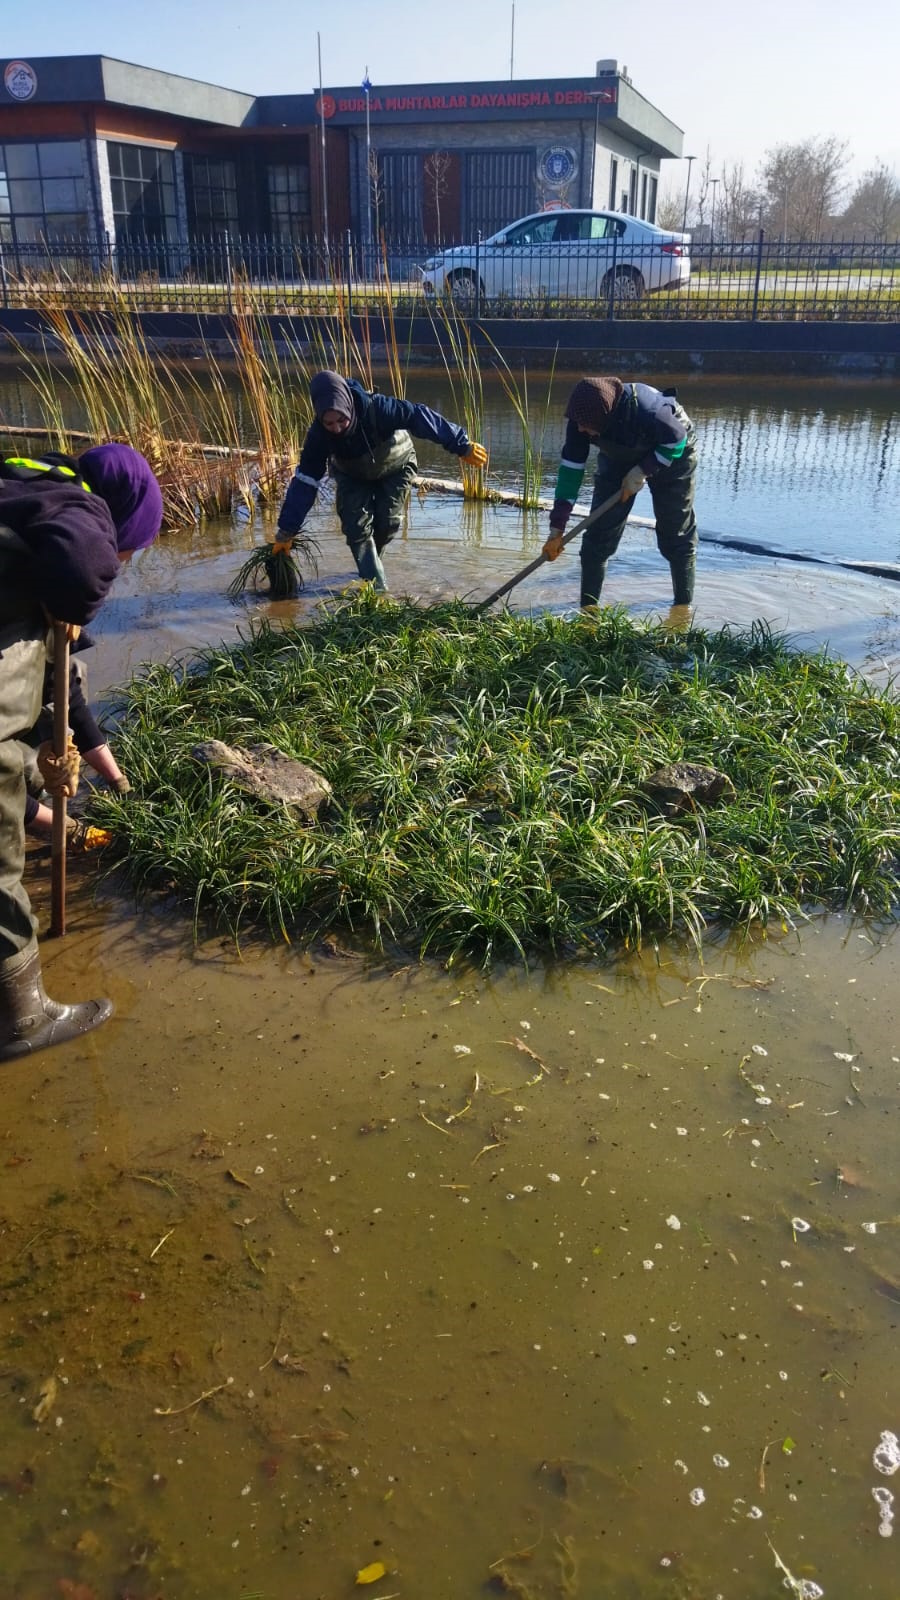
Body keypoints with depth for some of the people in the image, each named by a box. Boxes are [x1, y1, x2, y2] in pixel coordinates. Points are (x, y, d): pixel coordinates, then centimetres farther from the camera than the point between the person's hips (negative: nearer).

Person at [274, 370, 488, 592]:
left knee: (387, 523, -5)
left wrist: (462, 446, -27)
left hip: (396, 467, -1)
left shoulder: (378, 409, -42)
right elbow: (305, 482, -27)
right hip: (353, 476, 1)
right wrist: (286, 531, -26)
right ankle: (376, 587, -7)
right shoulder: (318, 434, -33)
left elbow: (421, 418, -33)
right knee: (356, 527, -13)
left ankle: (369, 562, 26)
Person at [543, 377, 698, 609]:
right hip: (619, 458, 4)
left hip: (670, 456, -4)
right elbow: (570, 469, -22)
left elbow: (677, 441, -24)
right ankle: (588, 607, 2)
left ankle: (684, 604, 13)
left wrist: (642, 471, -28)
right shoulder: (582, 417, -27)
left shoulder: (646, 410, -42)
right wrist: (557, 530, -23)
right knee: (599, 532, -5)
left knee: (676, 533, -2)